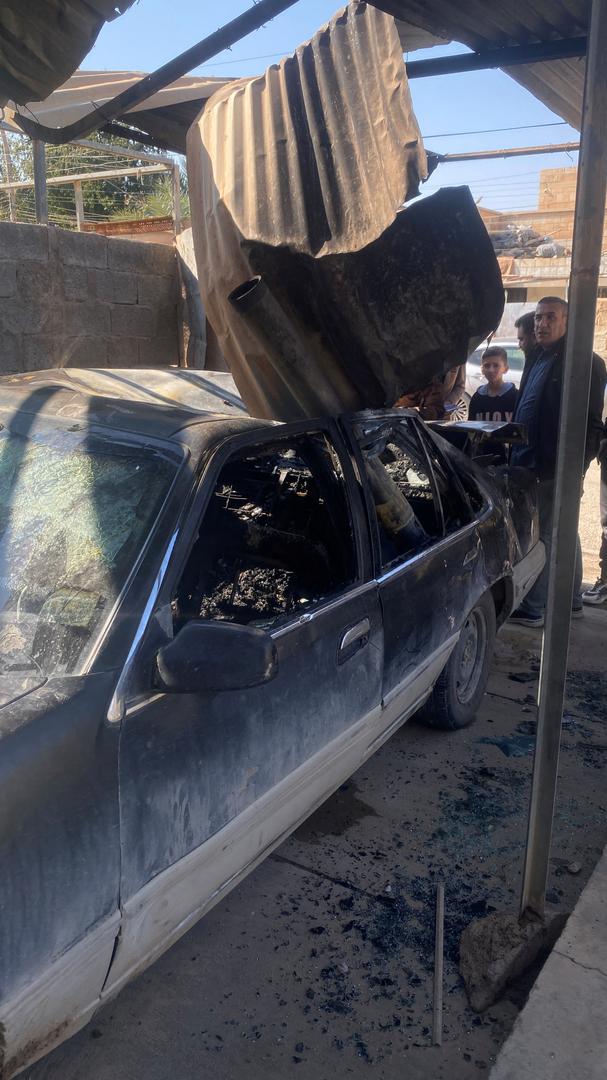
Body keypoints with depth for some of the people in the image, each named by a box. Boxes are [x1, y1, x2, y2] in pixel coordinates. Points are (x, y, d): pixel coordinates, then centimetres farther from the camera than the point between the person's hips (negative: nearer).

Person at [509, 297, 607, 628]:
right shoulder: (537, 359, 15)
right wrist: (516, 457, 18)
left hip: (554, 467, -9)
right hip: (531, 462, 9)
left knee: (544, 536, -3)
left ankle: (532, 609, 7)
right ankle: (572, 601, 29)